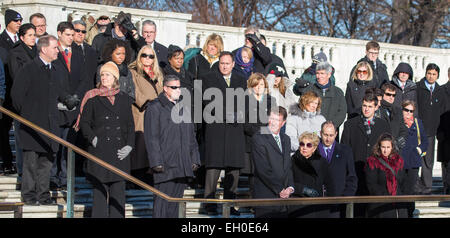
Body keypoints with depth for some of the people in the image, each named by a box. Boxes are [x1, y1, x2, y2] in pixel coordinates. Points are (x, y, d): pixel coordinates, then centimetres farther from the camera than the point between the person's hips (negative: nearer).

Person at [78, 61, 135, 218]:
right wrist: (93, 139, -8)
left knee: (118, 190, 3)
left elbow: (130, 125, 13)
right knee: (100, 190, -3)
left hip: (120, 151, 3)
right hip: (100, 151, -3)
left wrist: (129, 146, 1)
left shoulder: (124, 99, 12)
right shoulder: (93, 98, 4)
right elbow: (84, 123, 5)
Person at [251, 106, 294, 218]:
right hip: (265, 197, -6)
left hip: (284, 196, 6)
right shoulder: (258, 138, -7)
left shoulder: (286, 139, 17)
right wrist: (279, 190, -13)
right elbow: (262, 169, -13)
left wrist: (290, 187, 2)